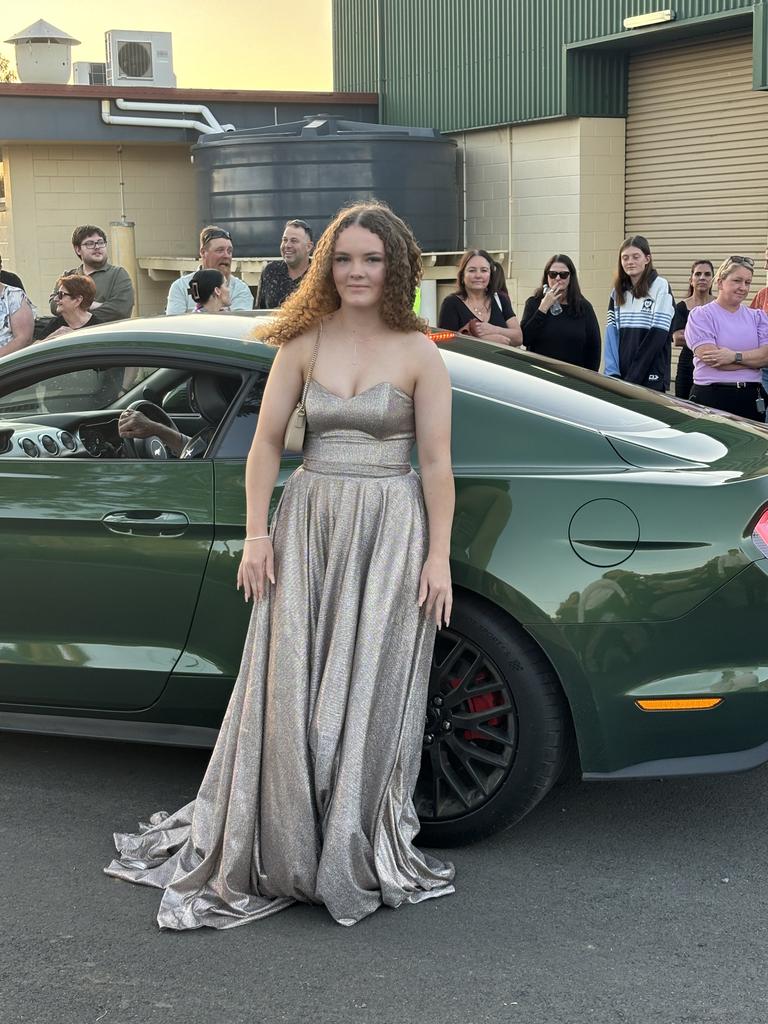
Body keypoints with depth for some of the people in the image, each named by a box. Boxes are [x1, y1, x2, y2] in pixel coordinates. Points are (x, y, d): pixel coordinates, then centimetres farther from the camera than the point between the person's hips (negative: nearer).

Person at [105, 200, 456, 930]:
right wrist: (257, 532, -3)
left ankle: (355, 854, 18)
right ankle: (279, 848, 18)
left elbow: (435, 460, -3)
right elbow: (267, 439, 4)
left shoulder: (419, 355, -1)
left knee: (369, 690, 2)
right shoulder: (304, 344, 4)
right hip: (307, 520, 2)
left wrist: (438, 556, -7)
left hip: (391, 528, -2)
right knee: (290, 683, 3)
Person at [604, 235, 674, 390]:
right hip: (621, 376, 4)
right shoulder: (617, 292, 12)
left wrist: (633, 377, -13)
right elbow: (611, 334, 6)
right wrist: (613, 373, -6)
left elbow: (657, 336, -10)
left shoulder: (661, 287, -4)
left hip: (650, 378, -4)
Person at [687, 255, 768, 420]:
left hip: (751, 399, 4)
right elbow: (711, 359, -13)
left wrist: (735, 356, -15)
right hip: (711, 398, -4)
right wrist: (754, 358, -5)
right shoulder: (700, 315, -1)